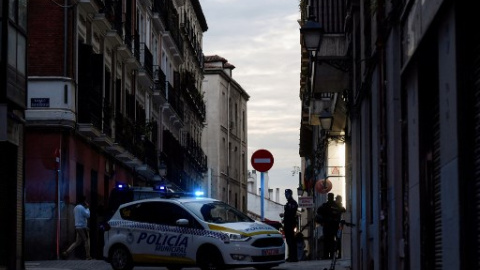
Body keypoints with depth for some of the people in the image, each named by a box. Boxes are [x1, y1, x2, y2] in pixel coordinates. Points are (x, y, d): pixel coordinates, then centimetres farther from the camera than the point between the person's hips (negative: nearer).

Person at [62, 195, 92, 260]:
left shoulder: (76, 207, 14)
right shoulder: (81, 208, -15)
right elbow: (88, 215, -18)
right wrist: (87, 208, -5)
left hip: (77, 227, 9)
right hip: (82, 227, -9)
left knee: (77, 242, 11)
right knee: (87, 241, 1)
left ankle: (66, 252, 2)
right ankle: (88, 256, 4)